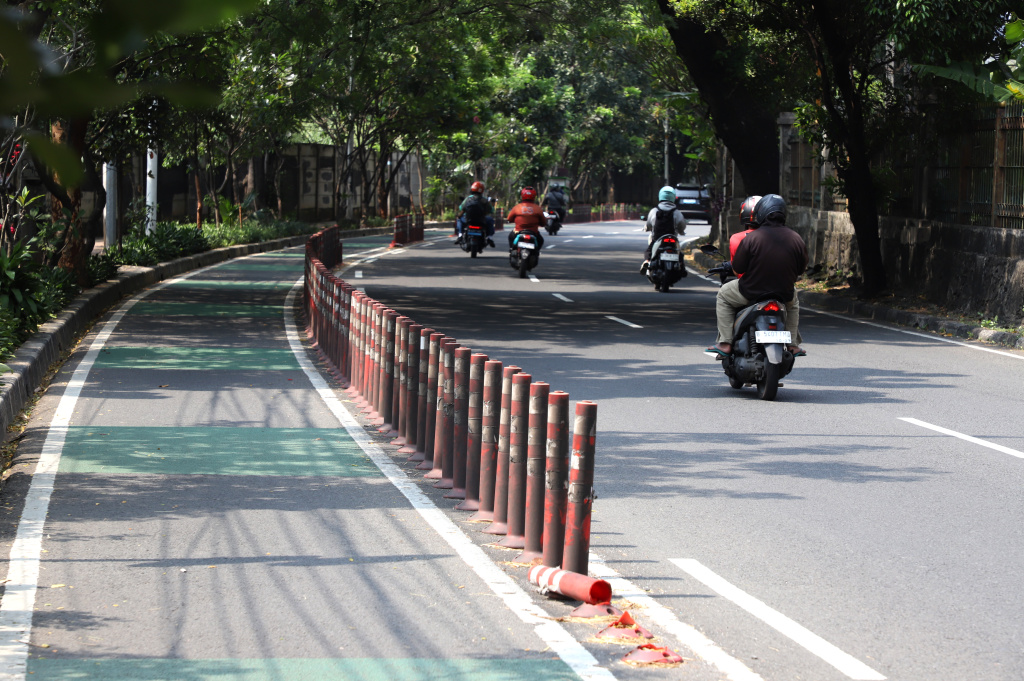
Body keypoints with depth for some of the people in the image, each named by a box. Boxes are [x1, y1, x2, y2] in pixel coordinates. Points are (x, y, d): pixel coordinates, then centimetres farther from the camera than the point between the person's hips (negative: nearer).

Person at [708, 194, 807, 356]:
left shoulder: (751, 238, -17)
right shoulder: (796, 239, -6)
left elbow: (737, 268, -13)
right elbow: (801, 270, 5)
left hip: (752, 292, -3)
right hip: (784, 293, 3)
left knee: (723, 294, 25)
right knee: (793, 300, 39)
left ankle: (725, 343, 17)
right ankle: (793, 345, 32)